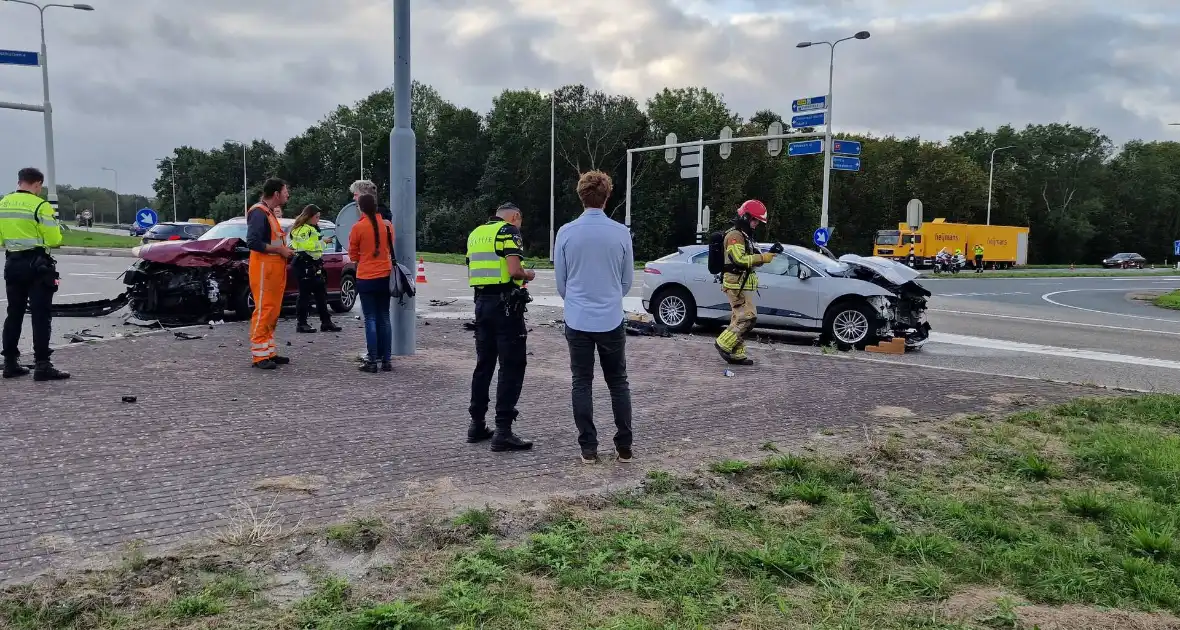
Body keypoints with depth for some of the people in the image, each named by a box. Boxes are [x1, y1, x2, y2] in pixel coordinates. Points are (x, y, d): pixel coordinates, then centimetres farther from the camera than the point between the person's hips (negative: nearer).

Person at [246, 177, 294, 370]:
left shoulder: (270, 213, 19)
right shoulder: (259, 212, -12)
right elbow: (253, 242, -21)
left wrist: (285, 251, 9)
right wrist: (280, 250, -17)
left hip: (275, 269, 10)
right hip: (264, 268, -10)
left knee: (273, 312, 11)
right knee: (263, 311, -9)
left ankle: (269, 352, 17)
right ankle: (259, 356, -6)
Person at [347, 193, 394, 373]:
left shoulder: (358, 227, -11)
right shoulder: (387, 225, 1)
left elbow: (353, 254, 1)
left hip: (366, 278, -4)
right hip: (385, 276, 4)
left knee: (370, 319, 1)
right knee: (384, 318, 10)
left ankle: (372, 361, 0)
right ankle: (387, 360, 10)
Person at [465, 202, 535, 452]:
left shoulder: (476, 233, 17)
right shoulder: (508, 231, -6)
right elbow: (514, 271, -18)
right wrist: (528, 275, 2)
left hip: (482, 302, 8)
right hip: (505, 303, -8)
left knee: (484, 363, 15)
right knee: (512, 367, -4)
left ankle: (477, 424, 21)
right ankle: (503, 431, -8)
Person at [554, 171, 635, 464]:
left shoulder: (566, 232, -5)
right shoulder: (621, 233, -6)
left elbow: (560, 280, 4)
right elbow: (628, 279, 6)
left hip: (577, 320, 0)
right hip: (611, 320, 0)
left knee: (582, 384, 7)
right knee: (618, 384, 11)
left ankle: (588, 449, 9)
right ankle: (624, 447, 13)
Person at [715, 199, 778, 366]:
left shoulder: (745, 236, 22)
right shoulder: (735, 235, -12)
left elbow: (753, 260, 23)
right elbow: (739, 259, -24)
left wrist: (770, 253, 7)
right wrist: (762, 257, -22)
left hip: (743, 285, 10)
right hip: (736, 284, -10)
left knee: (739, 318, 9)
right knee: (748, 317, -15)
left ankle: (736, 354, 12)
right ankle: (724, 344, -11)